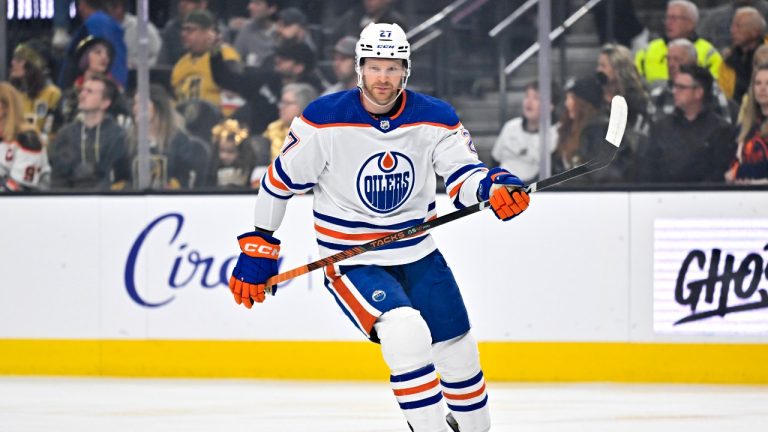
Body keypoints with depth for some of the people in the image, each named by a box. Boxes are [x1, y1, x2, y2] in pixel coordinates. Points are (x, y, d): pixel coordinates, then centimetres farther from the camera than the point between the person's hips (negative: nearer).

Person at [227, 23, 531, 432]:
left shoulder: (435, 118, -7)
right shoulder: (323, 121, -15)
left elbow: (462, 174, -11)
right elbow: (279, 181, -4)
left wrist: (494, 187, -34)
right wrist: (258, 245, 0)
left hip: (417, 255, 5)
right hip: (350, 260, -4)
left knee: (459, 353, 11)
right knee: (407, 334, -29)